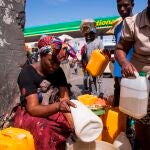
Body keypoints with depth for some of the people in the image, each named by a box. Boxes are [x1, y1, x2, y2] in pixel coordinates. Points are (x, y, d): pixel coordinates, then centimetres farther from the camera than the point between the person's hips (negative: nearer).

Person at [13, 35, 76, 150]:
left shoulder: (58, 72, -5)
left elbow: (65, 100, -13)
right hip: (28, 114, -4)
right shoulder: (27, 73, -21)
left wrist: (75, 124, -29)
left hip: (53, 111, 5)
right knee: (45, 130, -36)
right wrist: (58, 106, -46)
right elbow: (33, 108, -27)